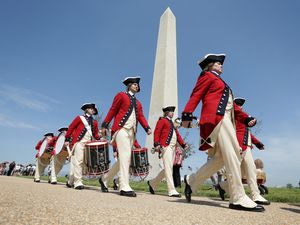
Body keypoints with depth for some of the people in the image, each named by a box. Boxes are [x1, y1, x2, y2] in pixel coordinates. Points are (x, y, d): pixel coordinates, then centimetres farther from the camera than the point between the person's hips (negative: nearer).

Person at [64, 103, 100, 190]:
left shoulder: (94, 122, 19)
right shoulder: (79, 118, 8)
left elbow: (95, 134, 20)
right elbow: (71, 128, 4)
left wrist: (99, 139, -1)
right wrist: (67, 140, -3)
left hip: (89, 143, 4)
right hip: (79, 141, -4)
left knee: (77, 162, 8)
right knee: (78, 161, -10)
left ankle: (70, 181, 19)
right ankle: (78, 182, -7)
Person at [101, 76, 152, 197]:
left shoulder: (138, 103, 24)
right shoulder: (121, 95, 7)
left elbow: (141, 116, 12)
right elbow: (112, 110, 2)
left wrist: (147, 128, -5)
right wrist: (104, 125, -3)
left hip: (132, 131, 7)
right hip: (122, 129, -7)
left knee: (125, 158, 7)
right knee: (125, 155, -15)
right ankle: (125, 187, -14)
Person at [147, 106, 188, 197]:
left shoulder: (172, 123, 27)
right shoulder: (162, 120, 2)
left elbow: (177, 134, 19)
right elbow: (157, 132, -9)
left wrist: (183, 144, 5)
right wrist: (157, 144, -22)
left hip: (173, 147, 9)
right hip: (166, 146, -9)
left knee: (168, 168, 11)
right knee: (168, 167, -11)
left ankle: (152, 183, 24)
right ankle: (172, 190, -7)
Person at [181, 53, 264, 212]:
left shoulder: (221, 83, 33)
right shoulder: (207, 76, 8)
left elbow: (231, 105, 23)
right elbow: (196, 95, -7)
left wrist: (246, 119, 9)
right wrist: (187, 115, -21)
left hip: (225, 119, 9)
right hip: (216, 118, -9)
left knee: (220, 158, 3)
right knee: (232, 155, -13)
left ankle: (192, 181, 13)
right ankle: (238, 199, -9)